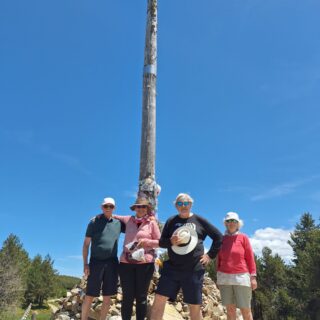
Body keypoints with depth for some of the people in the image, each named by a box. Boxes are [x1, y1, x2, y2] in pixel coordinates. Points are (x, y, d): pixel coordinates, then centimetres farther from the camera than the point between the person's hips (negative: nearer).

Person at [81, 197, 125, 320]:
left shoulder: (118, 223, 9)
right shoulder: (94, 221, 1)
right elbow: (86, 244, 1)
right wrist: (85, 264, -6)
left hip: (112, 263, 3)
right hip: (96, 262, -3)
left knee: (107, 297, 8)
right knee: (89, 296, 0)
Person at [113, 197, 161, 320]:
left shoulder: (152, 223, 3)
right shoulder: (128, 220, 9)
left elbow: (160, 242, 4)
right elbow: (114, 217, 27)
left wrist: (146, 241, -10)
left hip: (145, 263, -1)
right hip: (126, 262, 2)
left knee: (141, 296, 6)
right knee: (127, 296, 4)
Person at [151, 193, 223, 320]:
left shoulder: (199, 220, 1)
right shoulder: (171, 221, 6)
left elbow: (218, 237, 8)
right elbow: (161, 242, 7)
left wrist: (210, 255, 4)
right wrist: (171, 241, -14)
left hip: (194, 270, -1)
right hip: (172, 268, 2)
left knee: (194, 306, 7)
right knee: (159, 299, -4)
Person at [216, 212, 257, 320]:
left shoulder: (243, 237, -1)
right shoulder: (222, 239, 6)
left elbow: (250, 258, -2)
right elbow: (219, 259, 12)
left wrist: (253, 277, -8)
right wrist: (218, 278, 11)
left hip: (241, 277, -2)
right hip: (224, 277, 3)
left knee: (245, 309, 0)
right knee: (230, 308, 6)